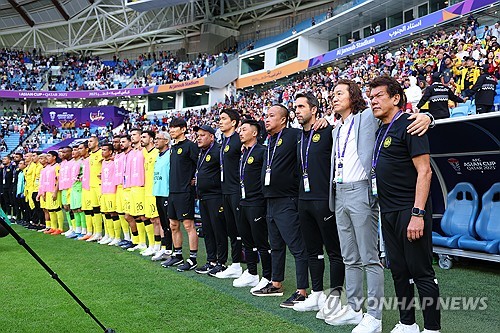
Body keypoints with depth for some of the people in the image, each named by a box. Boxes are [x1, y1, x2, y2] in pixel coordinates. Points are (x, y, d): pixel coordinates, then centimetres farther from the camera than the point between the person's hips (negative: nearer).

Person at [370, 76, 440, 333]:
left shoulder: (408, 126, -10)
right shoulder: (379, 131, 14)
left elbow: (424, 172, -16)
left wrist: (418, 214, -21)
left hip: (409, 212, -8)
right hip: (388, 212, 8)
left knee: (421, 272, -1)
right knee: (399, 271, 14)